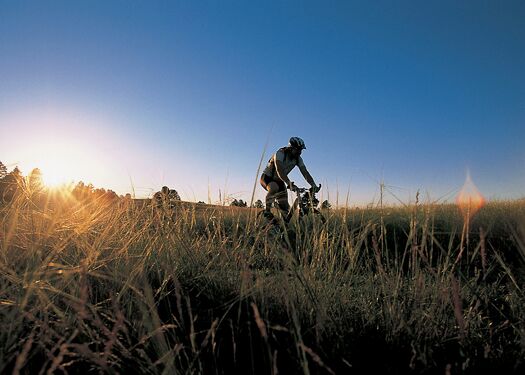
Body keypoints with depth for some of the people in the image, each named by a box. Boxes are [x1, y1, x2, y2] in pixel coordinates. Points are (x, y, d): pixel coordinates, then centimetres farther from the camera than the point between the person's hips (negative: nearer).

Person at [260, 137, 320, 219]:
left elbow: (305, 172, -13)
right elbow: (280, 171, -40)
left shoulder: (298, 159, -7)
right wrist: (289, 183, -53)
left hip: (279, 181, 6)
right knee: (274, 188, -40)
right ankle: (267, 211, -22)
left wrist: (313, 185, -28)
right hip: (267, 177, -6)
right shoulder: (280, 153, -27)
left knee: (285, 208, -3)